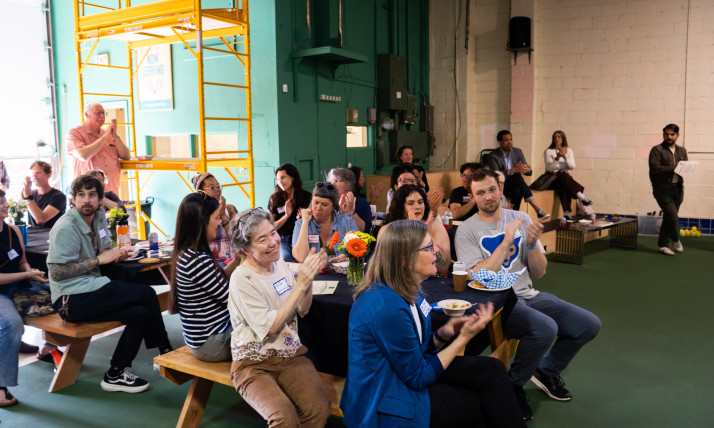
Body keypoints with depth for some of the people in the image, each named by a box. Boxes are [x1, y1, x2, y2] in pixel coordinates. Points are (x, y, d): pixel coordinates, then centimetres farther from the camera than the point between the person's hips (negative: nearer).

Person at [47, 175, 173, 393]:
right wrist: (99, 260, -17)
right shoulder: (65, 228, -13)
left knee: (140, 313, -15)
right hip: (72, 300, -8)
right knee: (147, 294, -18)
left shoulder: (99, 216, 11)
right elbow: (56, 273, -18)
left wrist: (117, 254, 0)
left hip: (91, 291, 8)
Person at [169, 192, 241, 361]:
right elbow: (230, 297, -19)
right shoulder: (198, 261, -27)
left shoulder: (186, 254, 4)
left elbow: (219, 281, 11)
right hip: (211, 344, -9)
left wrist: (237, 260, 0)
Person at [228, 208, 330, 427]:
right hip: (254, 364, -5)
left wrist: (309, 278, -10)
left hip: (291, 355, 5)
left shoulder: (280, 264, 4)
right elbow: (269, 327, -20)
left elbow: (302, 310, 8)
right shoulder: (242, 279, -15)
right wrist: (301, 284, -22)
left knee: (319, 408, -22)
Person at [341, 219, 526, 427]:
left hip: (401, 371, 8)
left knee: (491, 370, -2)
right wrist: (464, 337, -17)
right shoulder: (389, 307, -29)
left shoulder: (407, 290, -1)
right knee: (489, 405, -2)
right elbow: (417, 377, -19)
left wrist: (443, 334, -10)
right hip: (386, 406, -8)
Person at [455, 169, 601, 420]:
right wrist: (507, 241, -19)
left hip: (527, 295, 6)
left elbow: (539, 272, 7)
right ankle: (512, 386, -6)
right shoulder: (467, 231, -6)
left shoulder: (521, 219, 8)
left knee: (589, 325, -1)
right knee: (545, 328, -32)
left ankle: (546, 371, 22)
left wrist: (532, 244, -13)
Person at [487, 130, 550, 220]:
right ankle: (537, 209, -38)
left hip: (515, 185, 4)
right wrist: (511, 170, -36)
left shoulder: (518, 152, 6)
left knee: (517, 191, -35)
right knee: (518, 178, -34)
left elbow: (529, 172, 2)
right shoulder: (493, 156, -7)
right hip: (501, 186, -4)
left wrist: (527, 170, -25)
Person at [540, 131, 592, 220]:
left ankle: (567, 213, -45)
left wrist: (565, 156, -16)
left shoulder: (568, 151, 12)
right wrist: (557, 158, -25)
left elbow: (572, 167, -1)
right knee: (564, 177, -37)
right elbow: (550, 167, -11)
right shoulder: (548, 151, 2)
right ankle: (582, 197, -38)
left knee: (564, 186, -35)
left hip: (565, 177, 2)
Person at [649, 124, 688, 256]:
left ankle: (663, 245, 20)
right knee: (673, 217, -7)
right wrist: (674, 167, -20)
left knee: (668, 218, 10)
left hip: (678, 188, 5)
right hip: (663, 189, -5)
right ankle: (675, 240, 19)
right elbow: (654, 168, -16)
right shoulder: (657, 150, -5)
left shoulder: (682, 151, 15)